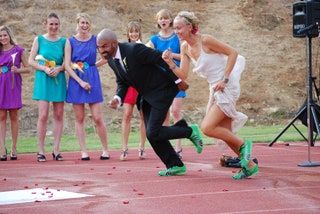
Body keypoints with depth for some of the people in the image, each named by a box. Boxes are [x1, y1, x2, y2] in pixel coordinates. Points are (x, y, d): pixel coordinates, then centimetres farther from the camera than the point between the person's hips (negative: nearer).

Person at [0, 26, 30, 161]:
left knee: (14, 116, 1)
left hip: (14, 85, -2)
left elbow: (28, 68, 5)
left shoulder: (18, 50, 3)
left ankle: (14, 148, 8)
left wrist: (17, 70, -12)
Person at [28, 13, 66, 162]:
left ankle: (56, 150, 10)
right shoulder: (39, 40, 5)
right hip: (43, 79, -2)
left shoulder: (64, 41, 7)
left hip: (59, 79, 2)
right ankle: (41, 151, -2)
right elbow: (31, 61, 2)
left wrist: (59, 68, -13)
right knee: (43, 115, -8)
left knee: (58, 115, 3)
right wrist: (45, 68, -12)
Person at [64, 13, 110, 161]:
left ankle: (105, 149, 8)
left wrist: (94, 65, 4)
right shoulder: (70, 42, 2)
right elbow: (67, 65, -4)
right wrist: (81, 81, -12)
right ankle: (83, 151, 8)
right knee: (79, 119, 3)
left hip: (93, 81, 0)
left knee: (98, 118, -4)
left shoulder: (95, 40, 4)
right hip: (76, 81, 0)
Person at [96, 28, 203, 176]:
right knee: (151, 134, 6)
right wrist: (118, 98, -11)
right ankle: (175, 165, 18)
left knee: (153, 133, -14)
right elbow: (122, 83, 9)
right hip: (147, 96, 8)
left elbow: (160, 58, -22)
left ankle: (190, 131, 6)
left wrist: (177, 80, -17)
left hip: (162, 90, -8)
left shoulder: (134, 50, -26)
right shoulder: (111, 60, -1)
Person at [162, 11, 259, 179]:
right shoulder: (185, 47, 5)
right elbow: (183, 75, 3)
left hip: (227, 87, -9)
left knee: (207, 128, -16)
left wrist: (224, 79, -18)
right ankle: (249, 165, 22)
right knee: (225, 133, 10)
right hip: (216, 90, 9)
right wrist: (170, 63, -13)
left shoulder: (205, 40, -17)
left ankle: (243, 145, 0)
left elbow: (233, 53, -15)